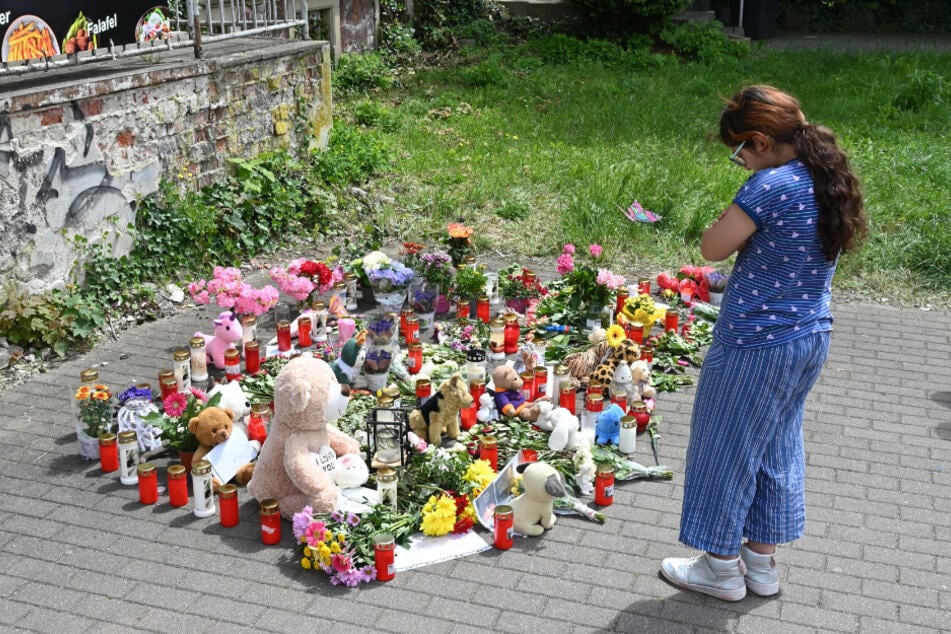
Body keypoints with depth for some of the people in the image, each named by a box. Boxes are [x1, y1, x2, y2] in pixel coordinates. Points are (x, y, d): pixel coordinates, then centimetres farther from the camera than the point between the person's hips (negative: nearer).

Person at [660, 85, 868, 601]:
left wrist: (735, 215, -3)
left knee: (727, 450, 8)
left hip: (755, 343, -9)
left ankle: (722, 570, 23)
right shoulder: (830, 180, 4)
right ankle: (762, 564, 33)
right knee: (777, 448, 20)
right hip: (811, 340, 9)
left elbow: (712, 249, -17)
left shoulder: (771, 186, -23)